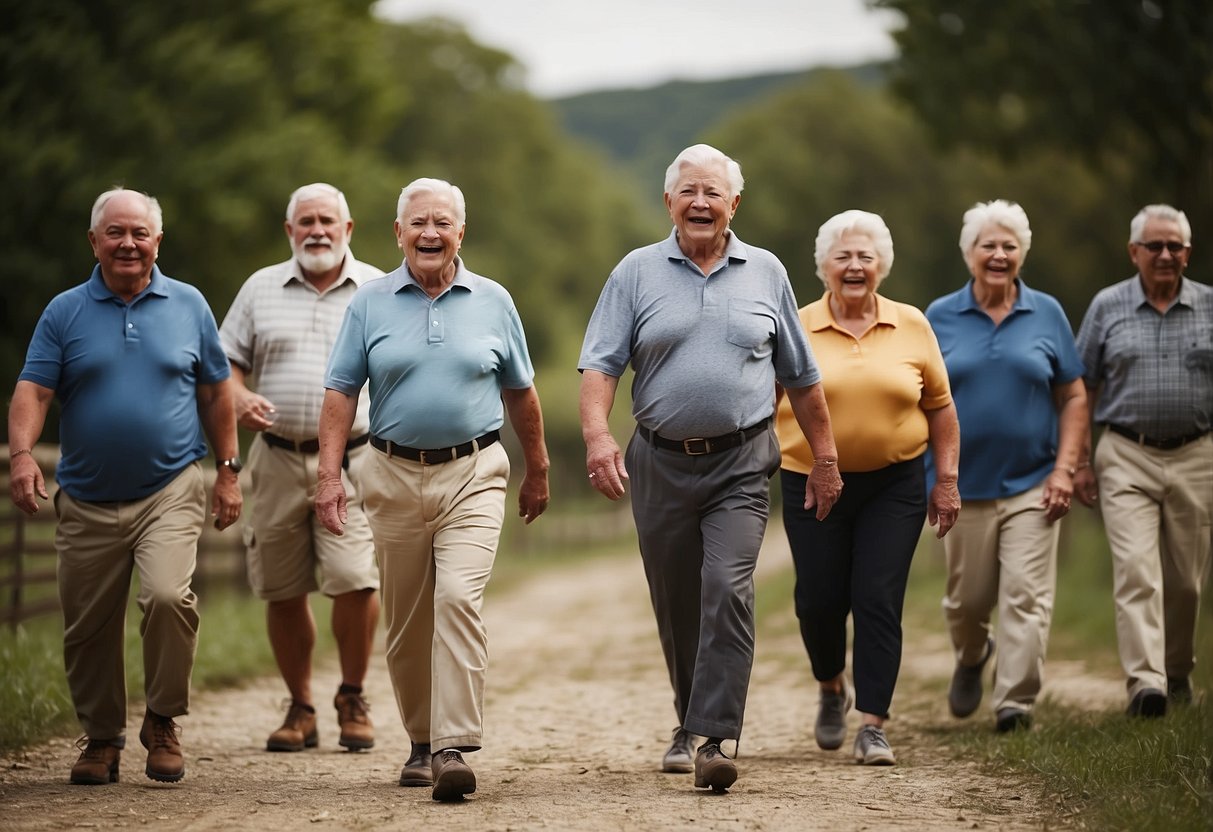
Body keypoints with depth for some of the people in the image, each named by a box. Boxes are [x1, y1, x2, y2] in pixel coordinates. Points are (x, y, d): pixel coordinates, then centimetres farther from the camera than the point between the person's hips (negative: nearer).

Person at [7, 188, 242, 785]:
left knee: (168, 596, -22)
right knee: (88, 627, 6)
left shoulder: (188, 305, 7)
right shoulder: (65, 312, 4)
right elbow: (32, 390, -4)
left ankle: (162, 722, -2)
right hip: (87, 503, 1)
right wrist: (22, 454, -21)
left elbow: (215, 393, 13)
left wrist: (228, 471, 10)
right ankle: (101, 738, 25)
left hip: (170, 492, -1)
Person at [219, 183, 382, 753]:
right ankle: (300, 708, 18)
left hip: (353, 459, -2)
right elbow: (227, 363, 13)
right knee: (282, 593, 4)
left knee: (355, 580, -15)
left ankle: (352, 700, 6)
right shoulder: (261, 289, 12)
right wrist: (240, 399, -9)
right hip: (278, 460, 2)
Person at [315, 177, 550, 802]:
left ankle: (455, 748, -21)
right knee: (406, 621, 8)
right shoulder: (370, 303, 5)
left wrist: (537, 472, 20)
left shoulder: (493, 302, 6)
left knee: (459, 598, -19)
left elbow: (520, 393, 15)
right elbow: (341, 393, 3)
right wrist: (329, 475, -7)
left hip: (474, 475, -2)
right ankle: (422, 742, 24)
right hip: (395, 476, 2)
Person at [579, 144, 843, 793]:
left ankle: (712, 739, -18)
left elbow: (801, 377, 14)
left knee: (727, 593, -16)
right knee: (676, 608, 9)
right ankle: (692, 722, 29)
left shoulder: (766, 273, 8)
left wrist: (825, 459, 13)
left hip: (740, 467, -1)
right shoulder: (636, 272, 4)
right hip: (661, 464, 1)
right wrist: (597, 436, -20)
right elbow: (600, 364, -4)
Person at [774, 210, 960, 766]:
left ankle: (873, 726, -3)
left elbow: (940, 407, 9)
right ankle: (831, 688, 34)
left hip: (893, 486, 0)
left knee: (878, 601, -7)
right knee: (819, 599, 4)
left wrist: (947, 480, 6)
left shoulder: (911, 327, 3)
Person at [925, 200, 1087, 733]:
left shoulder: (1046, 314, 4)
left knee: (1026, 597, -9)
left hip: (1032, 485, -1)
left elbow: (1073, 397, 6)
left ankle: (1016, 704, -5)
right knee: (967, 599, 9)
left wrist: (1064, 470, -4)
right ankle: (971, 659, 40)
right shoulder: (940, 318, 4)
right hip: (963, 485, 1)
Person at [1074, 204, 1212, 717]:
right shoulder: (1107, 307, 4)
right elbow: (1082, 388, 8)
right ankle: (1144, 681, -22)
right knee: (1135, 570, -14)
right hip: (1127, 458, -1)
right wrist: (1078, 461, 3)